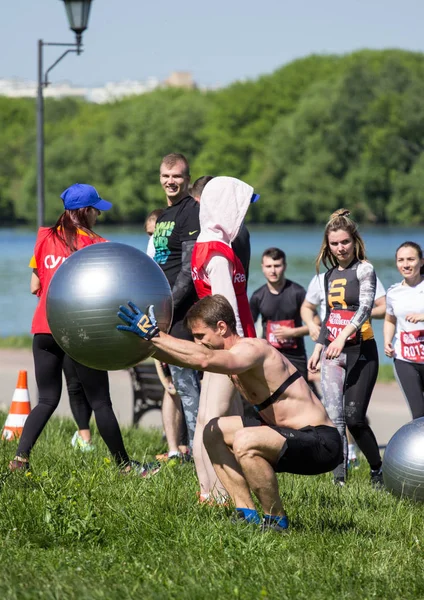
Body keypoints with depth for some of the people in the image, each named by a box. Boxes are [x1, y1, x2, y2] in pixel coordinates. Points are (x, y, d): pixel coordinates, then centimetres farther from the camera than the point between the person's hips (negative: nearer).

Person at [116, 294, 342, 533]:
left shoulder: (251, 349, -20)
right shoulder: (231, 355, 9)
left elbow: (204, 359, -39)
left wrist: (154, 335, -36)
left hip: (321, 443, -10)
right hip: (293, 436, 10)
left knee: (244, 441, -33)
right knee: (214, 431, 14)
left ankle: (276, 520, -13)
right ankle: (247, 515, 9)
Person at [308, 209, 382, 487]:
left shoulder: (364, 269, -6)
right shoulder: (331, 274, 14)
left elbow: (365, 308, -21)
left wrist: (343, 336, -35)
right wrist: (318, 349, 19)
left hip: (360, 351, -6)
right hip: (333, 352, 6)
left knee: (354, 417, -13)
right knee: (334, 418, -2)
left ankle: (379, 472, 2)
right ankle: (339, 479, 1)